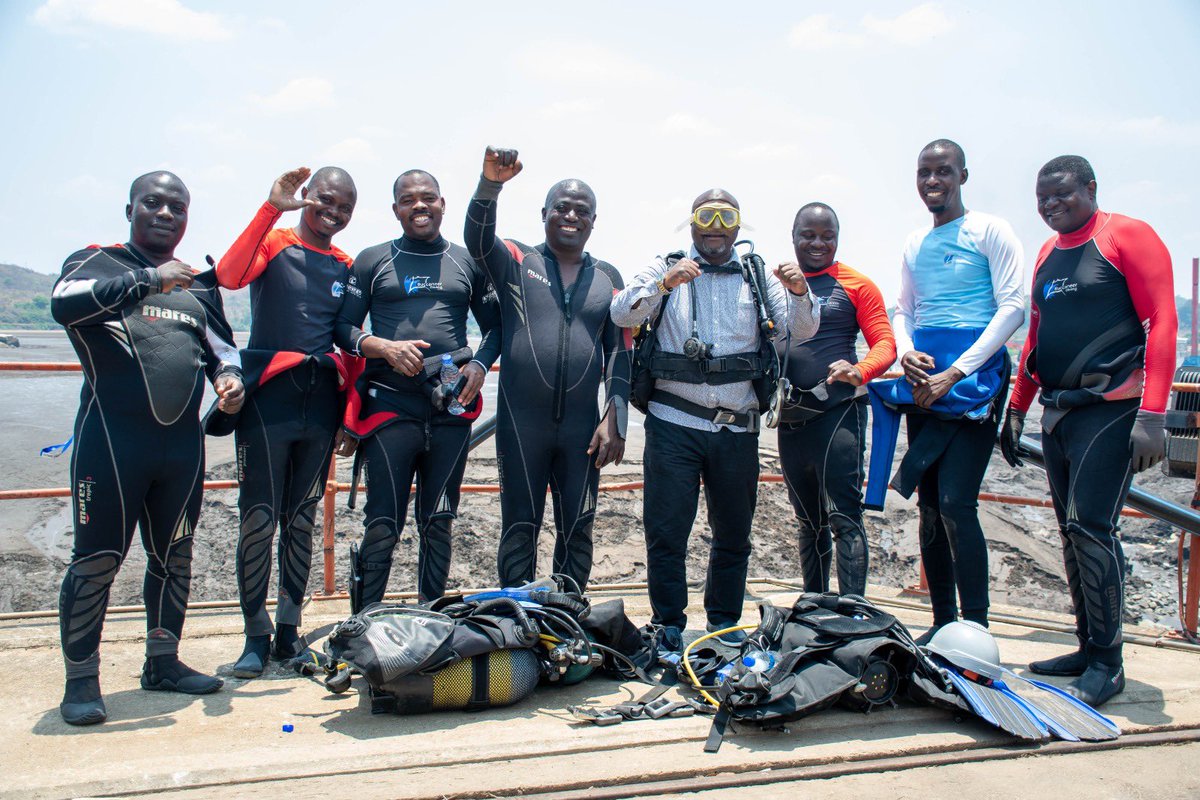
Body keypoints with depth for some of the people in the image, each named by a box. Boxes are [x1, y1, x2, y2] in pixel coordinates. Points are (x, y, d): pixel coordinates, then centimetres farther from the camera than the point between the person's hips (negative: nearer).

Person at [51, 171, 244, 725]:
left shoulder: (199, 283, 18)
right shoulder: (97, 262, 3)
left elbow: (221, 345, 22)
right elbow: (64, 303, -17)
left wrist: (228, 376, -1)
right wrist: (148, 278, -19)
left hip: (183, 441, 5)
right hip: (112, 436, -5)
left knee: (174, 555, 12)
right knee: (97, 559, -2)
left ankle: (162, 662, 27)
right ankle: (81, 679, 11)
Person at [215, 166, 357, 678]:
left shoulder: (347, 267, 13)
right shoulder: (275, 243, 1)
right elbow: (228, 275, -21)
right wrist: (273, 207, -23)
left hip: (320, 403, 4)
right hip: (269, 398, -4)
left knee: (302, 521, 11)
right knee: (259, 520, -3)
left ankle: (289, 631, 21)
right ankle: (256, 635, 9)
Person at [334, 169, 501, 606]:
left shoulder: (468, 262, 13)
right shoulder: (372, 261, 8)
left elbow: (495, 325, 17)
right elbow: (342, 328, 5)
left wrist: (479, 365, -2)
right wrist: (385, 348, -13)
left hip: (451, 410, 2)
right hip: (390, 408, -2)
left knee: (438, 524, 9)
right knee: (382, 526, -4)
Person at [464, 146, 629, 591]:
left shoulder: (608, 278, 12)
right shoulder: (516, 262, 6)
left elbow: (619, 351, 10)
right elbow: (478, 239, -14)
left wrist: (614, 420, 1)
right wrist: (490, 184, -32)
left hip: (582, 428, 2)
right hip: (521, 423, -2)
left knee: (577, 532, 8)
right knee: (519, 529, 5)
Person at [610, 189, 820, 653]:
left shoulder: (758, 276, 11)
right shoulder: (667, 269, 7)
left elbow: (801, 331, 3)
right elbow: (622, 314, -7)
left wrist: (799, 293, -17)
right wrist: (664, 284, -23)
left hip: (737, 428, 2)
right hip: (673, 425, -2)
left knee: (733, 532, 11)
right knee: (666, 530, -1)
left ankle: (725, 623, 27)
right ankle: (668, 627, 13)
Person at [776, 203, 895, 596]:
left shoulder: (857, 285, 0)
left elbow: (885, 344, -5)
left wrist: (859, 371, -25)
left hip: (838, 411, -5)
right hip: (790, 417, 5)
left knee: (843, 517, -10)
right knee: (809, 520, 15)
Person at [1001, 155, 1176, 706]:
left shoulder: (1127, 237, -4)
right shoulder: (1047, 255, 17)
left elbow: (1161, 323, -12)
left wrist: (1151, 415, -19)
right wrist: (1015, 409, 18)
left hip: (1110, 408, -7)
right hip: (1058, 412, 7)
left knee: (1091, 526, -11)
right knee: (1072, 531, 9)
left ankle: (1107, 663, 0)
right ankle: (1089, 648, 18)